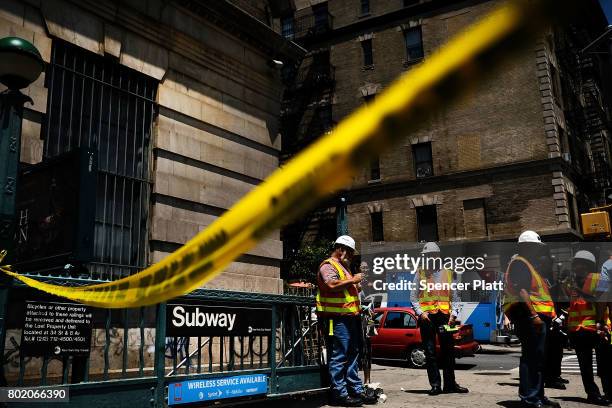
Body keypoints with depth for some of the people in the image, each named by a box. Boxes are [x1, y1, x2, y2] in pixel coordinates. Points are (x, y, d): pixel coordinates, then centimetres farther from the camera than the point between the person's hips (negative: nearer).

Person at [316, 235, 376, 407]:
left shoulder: (343, 267, 25)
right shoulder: (328, 265, -7)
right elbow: (332, 285, -25)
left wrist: (357, 286, 17)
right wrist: (352, 280, -18)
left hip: (350, 317, 10)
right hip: (338, 318, -10)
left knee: (352, 356, 13)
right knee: (339, 357, -7)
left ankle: (356, 390, 20)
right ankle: (340, 394, -4)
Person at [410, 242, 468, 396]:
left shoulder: (448, 273, 11)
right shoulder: (420, 273, 7)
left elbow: (454, 297, 12)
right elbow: (413, 297, 5)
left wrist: (454, 313, -1)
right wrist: (420, 312, -8)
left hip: (444, 315, 1)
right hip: (427, 316, -1)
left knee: (448, 351, 5)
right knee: (430, 352, 2)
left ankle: (450, 383, 16)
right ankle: (435, 385, 8)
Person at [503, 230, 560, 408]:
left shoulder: (529, 264, 25)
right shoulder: (519, 263, -8)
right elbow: (521, 291, -19)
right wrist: (533, 315, -25)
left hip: (538, 316, 11)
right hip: (529, 316, -11)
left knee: (538, 358, 14)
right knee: (531, 356, -12)